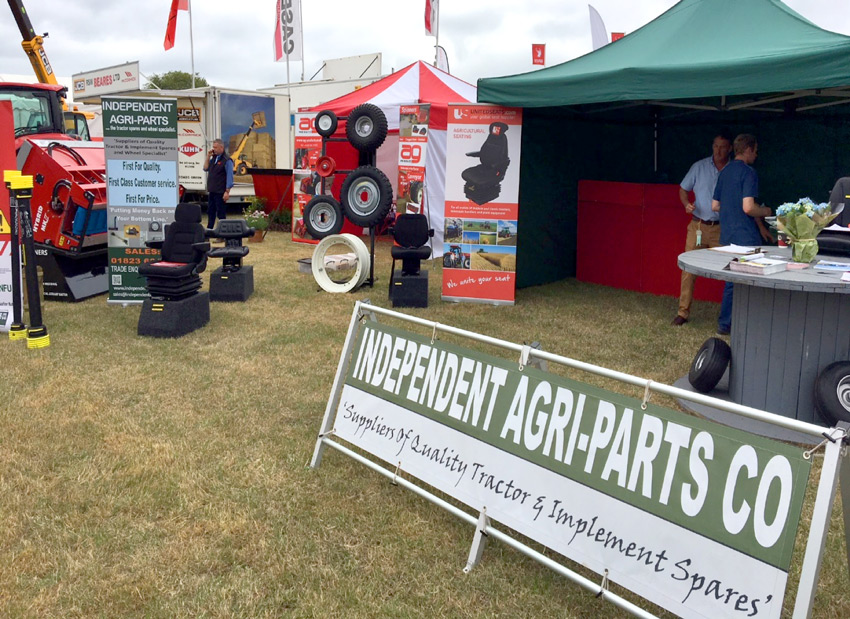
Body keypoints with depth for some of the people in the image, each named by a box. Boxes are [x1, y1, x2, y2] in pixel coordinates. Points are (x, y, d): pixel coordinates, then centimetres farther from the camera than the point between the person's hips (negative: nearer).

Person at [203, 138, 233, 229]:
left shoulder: (227, 160, -12)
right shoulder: (213, 158, 13)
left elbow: (230, 177, -15)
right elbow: (205, 169, 14)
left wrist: (227, 192, -19)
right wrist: (208, 157, 3)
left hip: (220, 192, -8)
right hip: (212, 191, 8)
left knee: (221, 214, -2)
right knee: (210, 212, 15)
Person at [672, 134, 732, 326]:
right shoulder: (699, 167, 3)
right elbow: (683, 190, 10)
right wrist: (687, 204, -10)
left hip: (722, 229, 0)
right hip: (698, 226, 1)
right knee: (689, 269, -1)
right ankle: (683, 312, 7)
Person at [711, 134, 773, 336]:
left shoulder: (724, 172, 13)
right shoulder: (748, 173, -12)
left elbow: (715, 206, 18)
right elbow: (748, 207, -22)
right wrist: (765, 212, -1)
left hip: (727, 236, 8)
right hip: (745, 236, -8)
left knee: (732, 281, 15)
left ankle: (725, 324, 19)